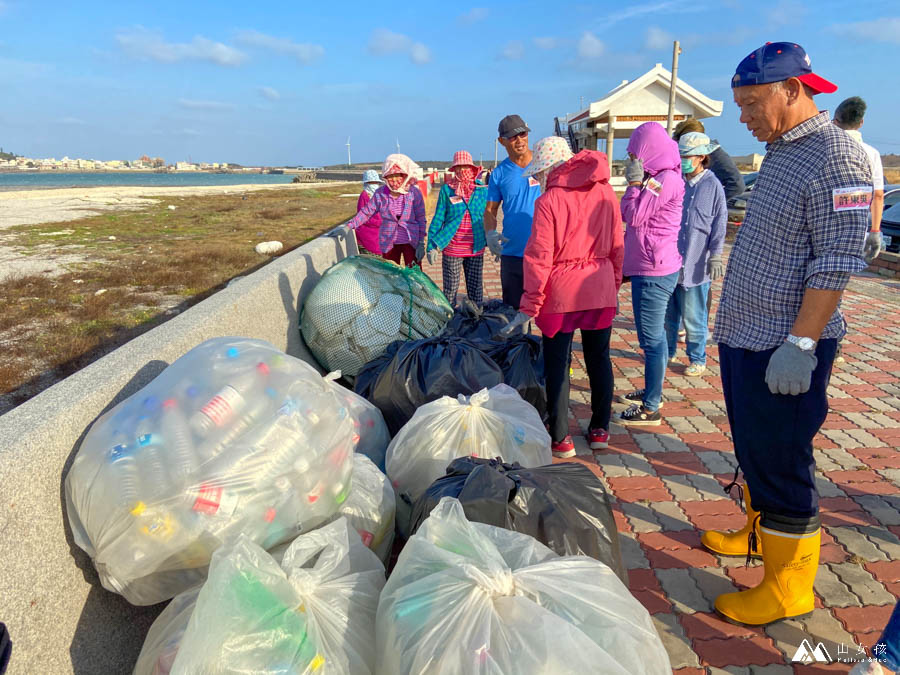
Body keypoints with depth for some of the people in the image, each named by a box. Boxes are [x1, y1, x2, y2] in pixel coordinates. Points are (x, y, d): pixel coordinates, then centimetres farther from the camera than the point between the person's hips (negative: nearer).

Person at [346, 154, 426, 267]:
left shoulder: (414, 193, -7)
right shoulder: (380, 193, -2)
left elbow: (421, 220, -4)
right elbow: (366, 212, 8)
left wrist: (421, 244, -7)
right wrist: (349, 225, 3)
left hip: (411, 242, -2)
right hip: (388, 243, 2)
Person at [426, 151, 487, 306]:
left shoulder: (482, 189, 4)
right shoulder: (446, 189, -1)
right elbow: (438, 218, 1)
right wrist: (431, 245, -3)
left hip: (476, 248, 2)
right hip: (452, 248, -1)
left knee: (475, 289, 8)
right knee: (450, 289, 6)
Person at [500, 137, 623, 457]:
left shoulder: (548, 200, -11)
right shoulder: (605, 193, 4)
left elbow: (539, 258, -13)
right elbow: (617, 246, 8)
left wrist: (530, 306, -10)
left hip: (562, 291, -5)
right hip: (601, 289, 5)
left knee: (557, 364, 6)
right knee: (599, 359, 15)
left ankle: (561, 439, 11)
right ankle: (599, 430, 26)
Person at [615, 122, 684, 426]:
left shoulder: (667, 179, -15)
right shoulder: (657, 178, 16)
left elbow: (633, 215, -16)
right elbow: (632, 216, 18)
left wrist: (634, 182, -9)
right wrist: (638, 182, 13)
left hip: (654, 272, -11)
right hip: (646, 268, 11)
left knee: (652, 339, -5)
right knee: (653, 336, 19)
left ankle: (650, 409, 2)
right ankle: (651, 392, 32)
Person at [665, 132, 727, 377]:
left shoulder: (713, 186, -3)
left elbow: (719, 225, -3)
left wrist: (716, 256, -5)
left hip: (695, 263, -4)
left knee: (693, 317, 4)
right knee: (667, 313, 14)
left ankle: (697, 359, 18)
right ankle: (668, 352, 31)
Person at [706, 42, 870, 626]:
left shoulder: (835, 157, -15)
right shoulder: (779, 152, 14)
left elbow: (838, 262, -20)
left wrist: (800, 344, -23)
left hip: (783, 349, -9)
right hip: (743, 338, 9)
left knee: (780, 463, 1)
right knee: (753, 449, 21)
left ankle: (790, 587, 17)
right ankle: (760, 534, 41)